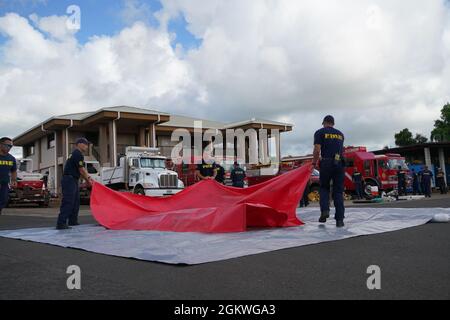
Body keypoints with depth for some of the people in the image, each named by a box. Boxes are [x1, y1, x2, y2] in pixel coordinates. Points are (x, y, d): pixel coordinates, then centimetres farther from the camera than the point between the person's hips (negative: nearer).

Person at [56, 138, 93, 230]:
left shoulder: (76, 154, 21)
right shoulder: (78, 154, -13)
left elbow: (82, 170, 20)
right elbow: (81, 170, -13)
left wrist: (88, 178, 12)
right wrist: (88, 180, -2)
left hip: (73, 181, 11)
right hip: (69, 180, -11)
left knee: (75, 202, 16)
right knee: (68, 202, -14)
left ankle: (73, 221, 23)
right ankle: (61, 223, -16)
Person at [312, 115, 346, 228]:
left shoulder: (320, 132, 5)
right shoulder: (340, 134, 20)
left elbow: (317, 150, -6)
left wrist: (314, 163, 7)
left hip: (326, 163, -3)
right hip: (340, 164, 3)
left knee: (324, 188, 16)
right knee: (338, 192, 6)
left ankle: (325, 210, -3)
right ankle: (339, 219, 2)